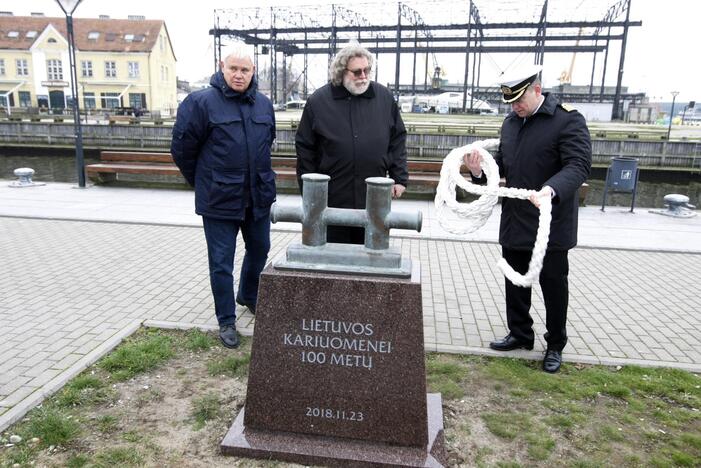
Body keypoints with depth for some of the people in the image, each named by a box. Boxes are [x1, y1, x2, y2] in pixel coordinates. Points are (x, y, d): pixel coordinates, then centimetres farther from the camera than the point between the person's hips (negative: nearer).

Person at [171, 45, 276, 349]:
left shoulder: (263, 104, 6)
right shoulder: (201, 102, -11)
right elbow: (182, 148, -5)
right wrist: (203, 183, 4)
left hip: (258, 197, 6)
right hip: (220, 200, -5)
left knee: (259, 251, 20)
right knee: (222, 263, 4)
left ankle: (249, 296, 46)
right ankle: (226, 321, 20)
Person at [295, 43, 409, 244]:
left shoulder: (384, 97, 4)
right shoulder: (318, 101, -1)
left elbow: (397, 139, 10)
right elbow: (305, 148, 3)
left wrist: (399, 178, 5)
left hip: (374, 198, 2)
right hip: (333, 199, -1)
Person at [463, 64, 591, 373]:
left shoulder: (568, 120, -12)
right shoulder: (511, 122, 11)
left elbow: (578, 165, -21)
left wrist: (552, 189, -39)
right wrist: (480, 170, -4)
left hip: (551, 225, -6)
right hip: (514, 222, 7)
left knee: (553, 285, 8)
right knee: (515, 282, 17)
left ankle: (555, 345, 26)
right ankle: (520, 334, 35)